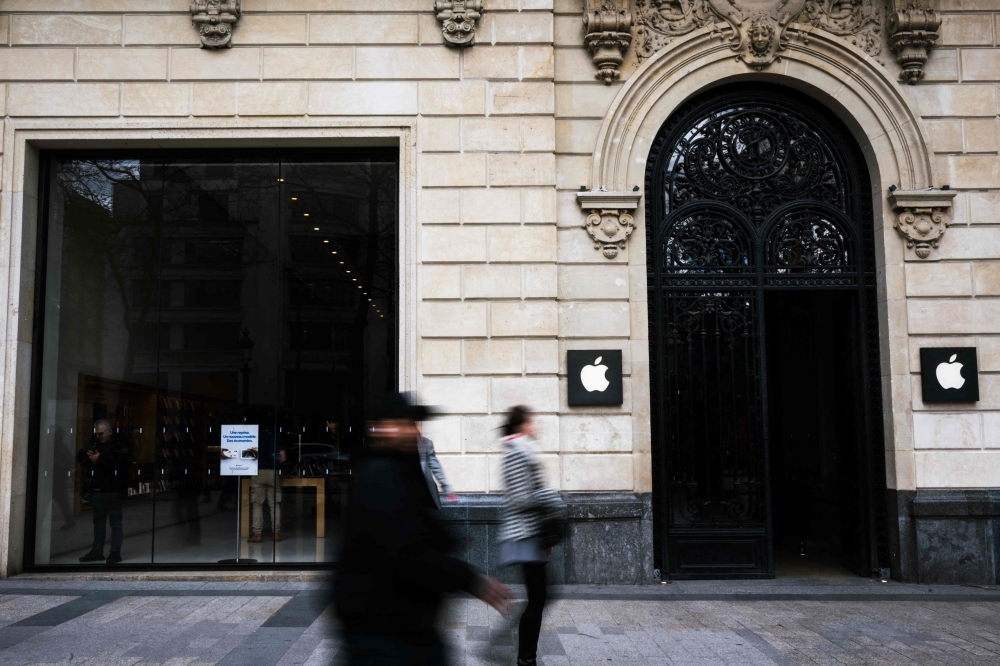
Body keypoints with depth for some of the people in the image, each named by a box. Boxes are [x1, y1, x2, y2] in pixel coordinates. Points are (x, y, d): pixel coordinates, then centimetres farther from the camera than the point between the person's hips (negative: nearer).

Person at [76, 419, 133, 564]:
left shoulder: (119, 444, -10)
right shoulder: (94, 443, 10)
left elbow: (124, 461, -25)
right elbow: (80, 457, 11)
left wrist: (101, 459, -24)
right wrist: (88, 456, -13)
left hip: (113, 491, -7)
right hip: (97, 489, 7)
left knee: (115, 521, 0)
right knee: (98, 521, 15)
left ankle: (115, 552, 6)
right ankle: (97, 551, 24)